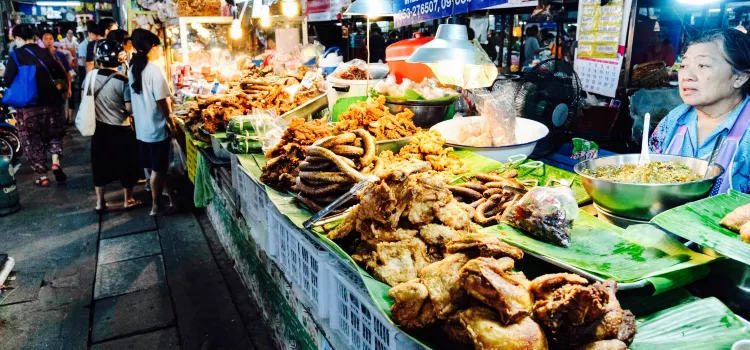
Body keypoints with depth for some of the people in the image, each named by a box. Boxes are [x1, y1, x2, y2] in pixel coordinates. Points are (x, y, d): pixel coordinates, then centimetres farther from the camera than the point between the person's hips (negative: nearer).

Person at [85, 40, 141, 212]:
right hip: (120, 129, -4)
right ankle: (128, 200, 23)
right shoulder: (122, 81, -19)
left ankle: (100, 202, 24)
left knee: (100, 164, 15)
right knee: (126, 164, 12)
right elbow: (129, 108, -18)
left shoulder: (90, 76, -5)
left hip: (99, 127, 4)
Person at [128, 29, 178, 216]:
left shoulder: (133, 68, 5)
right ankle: (156, 207, 14)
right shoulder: (154, 70, -18)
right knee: (158, 169, 4)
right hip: (157, 127, -8)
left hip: (141, 127, 8)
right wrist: (171, 122, -8)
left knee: (156, 167, 16)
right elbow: (162, 102, -19)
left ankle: (170, 197, 29)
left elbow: (135, 98, 9)